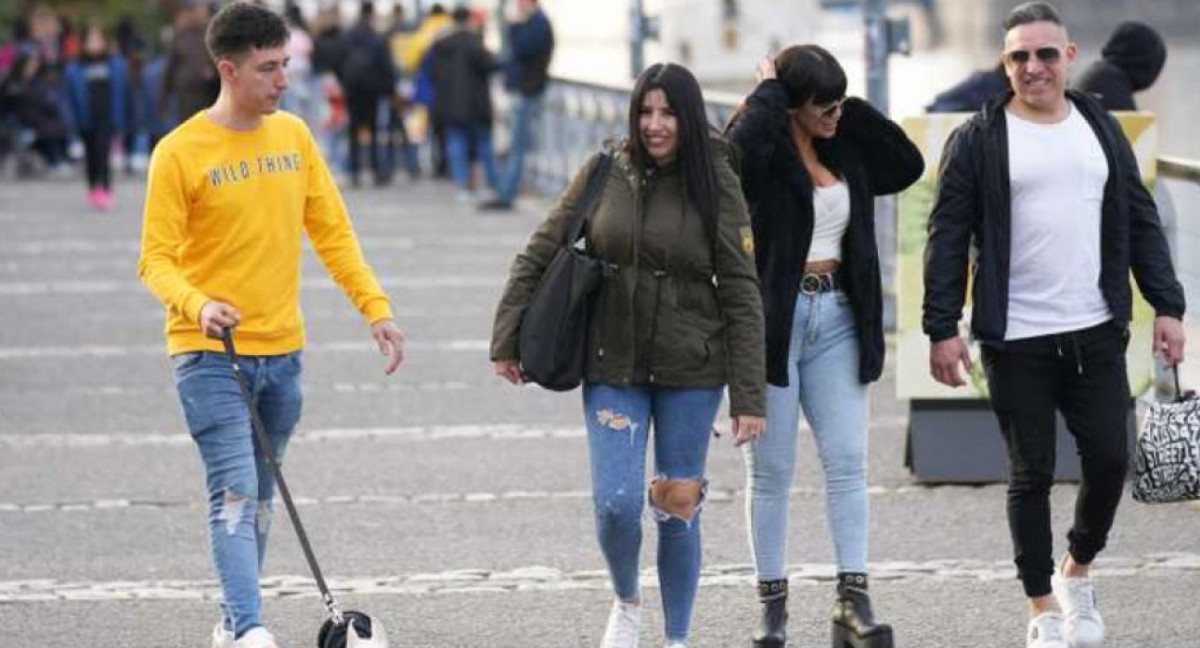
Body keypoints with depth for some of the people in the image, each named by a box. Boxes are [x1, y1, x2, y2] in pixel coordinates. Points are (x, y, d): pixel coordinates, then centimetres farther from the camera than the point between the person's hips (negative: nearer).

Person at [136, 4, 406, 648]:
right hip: (209, 354, -5)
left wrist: (376, 307, 3)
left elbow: (332, 231, 12)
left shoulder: (293, 135, 7)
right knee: (235, 492, -14)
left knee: (259, 495, 11)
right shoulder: (180, 153, -9)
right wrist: (196, 305, -28)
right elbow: (156, 259, -9)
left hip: (282, 351, 6)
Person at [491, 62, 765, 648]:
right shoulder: (606, 172, -1)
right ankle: (626, 601, 22)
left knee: (679, 509, 5)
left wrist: (748, 397, -8)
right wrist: (506, 342, 2)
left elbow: (741, 295, -5)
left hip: (690, 372, -1)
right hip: (613, 368, 1)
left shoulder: (716, 185, -5)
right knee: (616, 504, -8)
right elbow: (538, 257, 5)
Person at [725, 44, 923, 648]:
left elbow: (907, 165, 9)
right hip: (771, 320, -5)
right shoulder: (761, 151, -10)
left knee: (848, 461, -2)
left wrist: (856, 112, 2)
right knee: (771, 469, 3)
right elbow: (739, 145, -33)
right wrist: (769, 90, -16)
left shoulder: (844, 150, 9)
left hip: (836, 320, 5)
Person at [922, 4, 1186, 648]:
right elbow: (948, 239, -3)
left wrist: (1167, 306, 5)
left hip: (1096, 333, 3)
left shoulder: (1102, 130, 10)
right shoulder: (978, 141, -2)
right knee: (1031, 474, 2)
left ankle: (1077, 569, 27)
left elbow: (1141, 224, 13)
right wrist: (942, 330, -9)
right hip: (1016, 341, -3)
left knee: (1110, 460, 1)